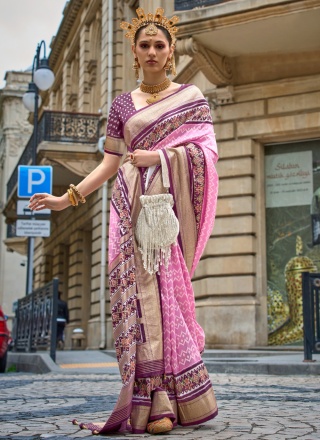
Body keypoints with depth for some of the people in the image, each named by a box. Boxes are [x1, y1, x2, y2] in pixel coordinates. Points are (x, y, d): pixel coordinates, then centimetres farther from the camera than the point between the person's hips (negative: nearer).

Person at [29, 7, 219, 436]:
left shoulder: (191, 96, 11)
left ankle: (167, 402, -5)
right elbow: (110, 163, 13)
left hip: (171, 203, -2)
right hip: (133, 204, 2)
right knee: (141, 291, -9)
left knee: (165, 287, -10)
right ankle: (154, 404, -8)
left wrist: (157, 156, -10)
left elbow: (206, 151, 1)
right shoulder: (123, 104, 17)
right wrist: (67, 198, 5)